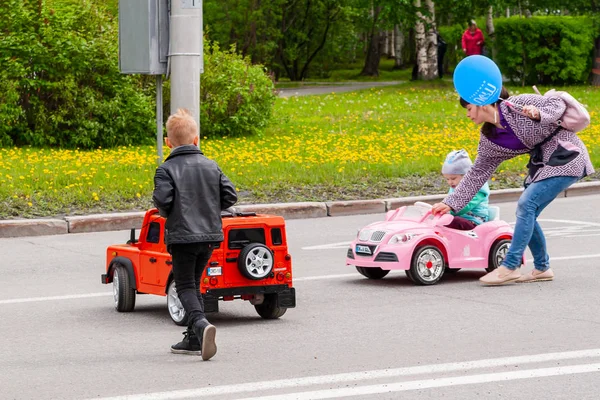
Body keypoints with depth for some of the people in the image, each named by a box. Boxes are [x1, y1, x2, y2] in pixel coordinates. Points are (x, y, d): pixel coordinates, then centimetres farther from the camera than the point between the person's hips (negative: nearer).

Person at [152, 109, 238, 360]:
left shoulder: (166, 169, -8)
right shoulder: (211, 166, 5)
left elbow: (162, 200, -18)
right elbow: (230, 196, 2)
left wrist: (167, 214, 4)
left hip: (182, 235, -5)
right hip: (210, 234, 5)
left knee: (185, 286, 1)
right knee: (194, 283, 17)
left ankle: (201, 324, -27)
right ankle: (194, 340, 16)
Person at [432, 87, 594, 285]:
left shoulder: (517, 105, -17)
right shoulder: (489, 141, 4)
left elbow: (557, 103, -12)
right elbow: (477, 174, 8)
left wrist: (539, 114, -33)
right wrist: (450, 203, 3)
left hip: (566, 157, -8)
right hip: (541, 163, 8)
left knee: (526, 203, -17)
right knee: (526, 213, 2)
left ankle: (510, 266, -15)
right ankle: (542, 268, 18)